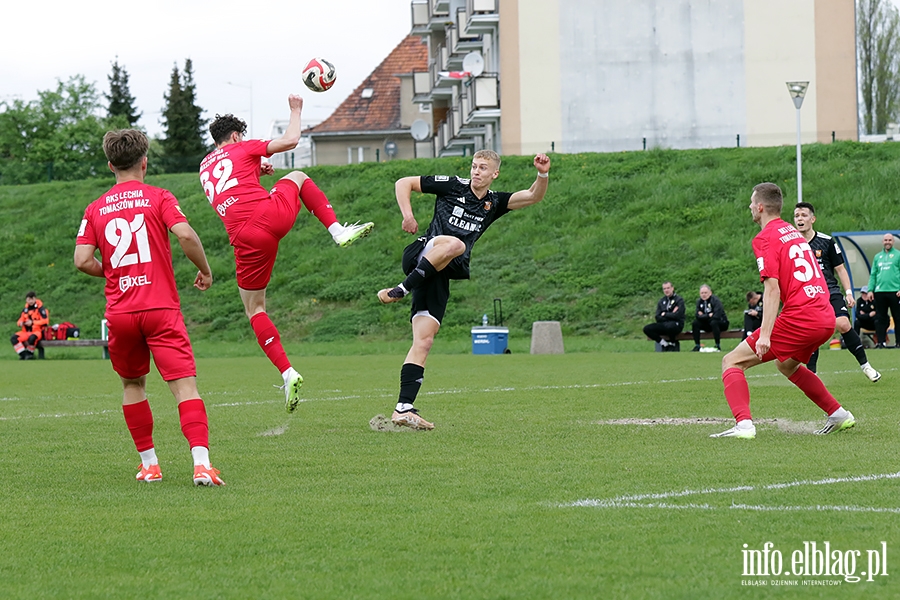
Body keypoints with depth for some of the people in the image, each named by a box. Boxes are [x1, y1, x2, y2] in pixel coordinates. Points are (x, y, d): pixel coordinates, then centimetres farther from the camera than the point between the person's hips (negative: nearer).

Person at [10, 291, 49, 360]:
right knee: (14, 338, -20)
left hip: (37, 331, -6)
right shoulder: (25, 310, 12)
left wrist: (32, 323, -22)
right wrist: (20, 323, -9)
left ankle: (30, 354, -14)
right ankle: (23, 354, -19)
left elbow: (45, 321, -13)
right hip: (26, 332, 6)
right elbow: (19, 321, 17)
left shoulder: (40, 309, -5)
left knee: (32, 338, -40)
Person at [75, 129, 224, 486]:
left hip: (119, 312, 3)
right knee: (185, 385, -9)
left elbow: (82, 259, 1)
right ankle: (201, 463, -25)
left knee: (133, 385, 22)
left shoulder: (96, 209, 10)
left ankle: (149, 463, 21)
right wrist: (205, 270, 2)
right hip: (161, 308, -3)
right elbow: (185, 234, -14)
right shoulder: (158, 198, 1)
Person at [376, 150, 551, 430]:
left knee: (424, 341, -6)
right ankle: (400, 290, -32)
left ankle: (403, 409, -11)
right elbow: (403, 183, 10)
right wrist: (407, 214, -4)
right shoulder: (452, 186, 6)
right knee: (454, 244, -36)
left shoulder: (495, 203, 16)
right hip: (420, 255, -4)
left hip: (442, 273, 4)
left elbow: (533, 196, 6)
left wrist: (543, 174, -13)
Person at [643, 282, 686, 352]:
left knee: (669, 326, -42)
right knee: (646, 329, -18)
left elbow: (677, 316, -13)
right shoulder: (661, 301, 14)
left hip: (676, 325, -5)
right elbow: (658, 318, 6)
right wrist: (670, 315, -7)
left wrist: (665, 314, -1)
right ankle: (664, 343, -15)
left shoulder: (679, 300, 0)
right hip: (664, 325, 5)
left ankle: (673, 343, -12)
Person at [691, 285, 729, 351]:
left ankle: (718, 346, -31)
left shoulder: (715, 300, -17)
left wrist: (704, 316, -17)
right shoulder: (699, 301, 1)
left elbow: (716, 316, -28)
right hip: (708, 325, 6)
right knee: (695, 323, -16)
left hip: (722, 322, -5)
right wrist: (708, 315, -19)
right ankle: (697, 346, -12)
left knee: (714, 322, -37)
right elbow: (697, 316, -8)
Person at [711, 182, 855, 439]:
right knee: (786, 364, 35)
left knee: (732, 362, -3)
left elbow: (772, 288, -16)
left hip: (799, 319, -8)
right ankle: (839, 415, 31)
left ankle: (743, 424, -21)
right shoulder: (794, 232, 19)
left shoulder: (765, 238, -6)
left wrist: (765, 335, -21)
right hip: (826, 318, 8)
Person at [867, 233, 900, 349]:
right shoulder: (877, 257, 16)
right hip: (880, 291, 4)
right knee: (880, 318, 3)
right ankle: (880, 342, 6)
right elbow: (873, 275, 16)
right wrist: (870, 290, 7)